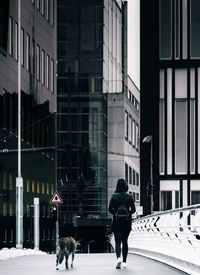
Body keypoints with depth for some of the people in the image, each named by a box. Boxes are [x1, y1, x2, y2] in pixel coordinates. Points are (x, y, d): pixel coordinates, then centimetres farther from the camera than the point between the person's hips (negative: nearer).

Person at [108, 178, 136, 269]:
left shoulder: (114, 196, -4)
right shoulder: (129, 197, -1)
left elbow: (110, 209, -7)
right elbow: (133, 210, -3)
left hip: (117, 221, -2)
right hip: (127, 222, 2)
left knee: (117, 241, -1)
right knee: (125, 241, 13)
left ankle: (118, 257, -26)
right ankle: (124, 261, 14)